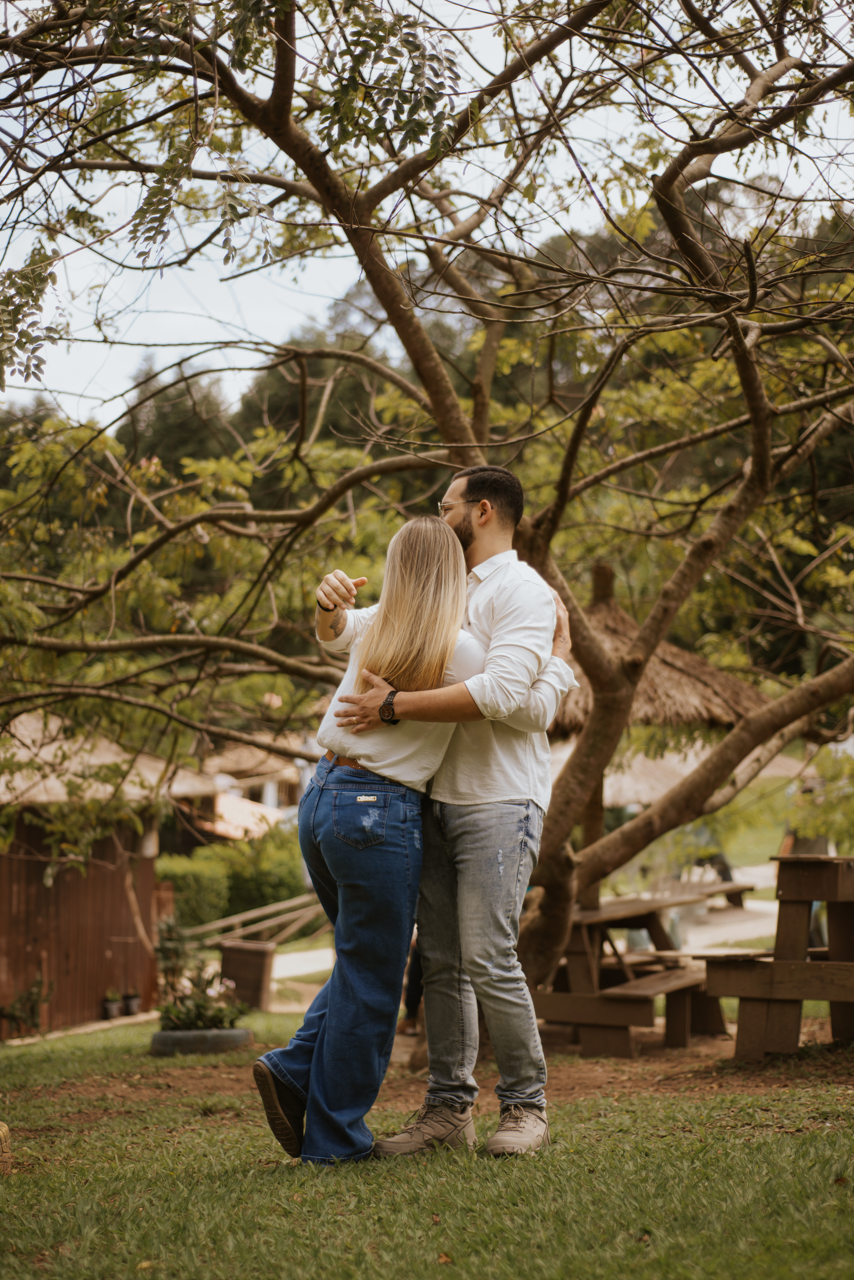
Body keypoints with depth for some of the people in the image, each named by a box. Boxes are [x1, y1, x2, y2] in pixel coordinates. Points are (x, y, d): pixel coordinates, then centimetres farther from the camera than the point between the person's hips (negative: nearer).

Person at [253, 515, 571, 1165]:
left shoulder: (373, 624, 8)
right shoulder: (458, 649, -12)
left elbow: (334, 632, 31)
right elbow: (532, 709, -4)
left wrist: (330, 605, 9)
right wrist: (558, 654, 13)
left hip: (322, 800, 7)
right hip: (379, 814, -7)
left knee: (366, 960, 22)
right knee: (373, 980, 3)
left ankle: (296, 1069, 10)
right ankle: (334, 1134, 8)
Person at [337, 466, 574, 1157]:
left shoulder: (523, 592, -6)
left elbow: (499, 693, -22)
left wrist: (393, 706, -20)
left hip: (500, 803, -8)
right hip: (439, 801, 8)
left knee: (489, 958, -12)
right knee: (441, 962, 5)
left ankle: (526, 1105, 0)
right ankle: (448, 1109, 10)